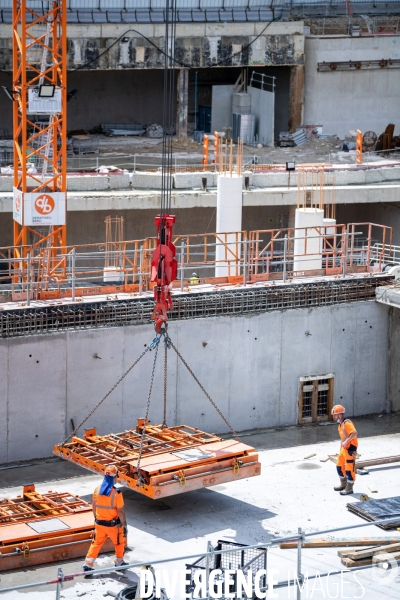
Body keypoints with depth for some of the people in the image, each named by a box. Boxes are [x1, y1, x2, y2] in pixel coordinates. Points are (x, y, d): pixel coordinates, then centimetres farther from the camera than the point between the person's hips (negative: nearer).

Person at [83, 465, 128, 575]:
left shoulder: (97, 490, -7)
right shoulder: (116, 494, -23)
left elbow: (94, 507, 5)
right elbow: (120, 511, -17)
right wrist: (124, 525, -6)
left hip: (99, 524, 4)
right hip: (113, 525, -4)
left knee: (96, 543, 16)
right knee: (120, 543, 20)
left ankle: (88, 564, 9)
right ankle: (119, 562, 36)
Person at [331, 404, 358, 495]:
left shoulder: (347, 423, -19)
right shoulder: (340, 424, 12)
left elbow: (354, 433, -34)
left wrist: (346, 441, -32)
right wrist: (341, 449, 21)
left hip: (350, 448, -10)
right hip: (344, 448, 10)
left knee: (349, 469, -2)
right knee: (340, 466, 18)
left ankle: (349, 488, 8)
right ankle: (343, 485, 32)